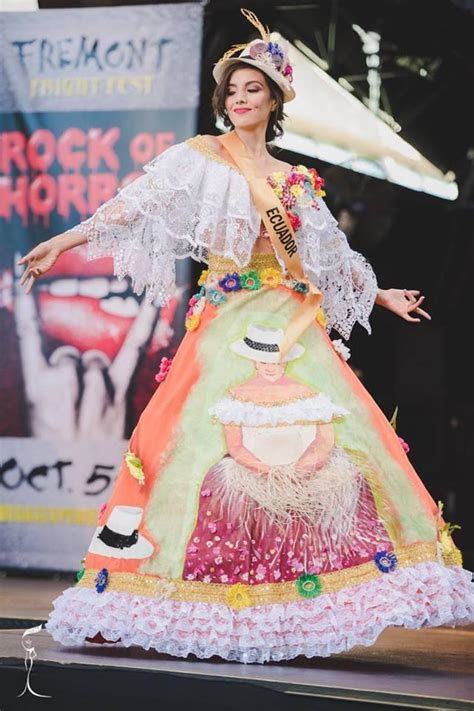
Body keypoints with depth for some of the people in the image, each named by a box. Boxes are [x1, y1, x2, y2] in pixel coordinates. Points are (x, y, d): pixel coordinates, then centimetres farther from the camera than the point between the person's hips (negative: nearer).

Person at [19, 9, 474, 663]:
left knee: (317, 446, -7)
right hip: (227, 326, -4)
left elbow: (330, 255, 28)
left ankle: (300, 598, -1)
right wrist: (66, 240, -17)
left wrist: (382, 296, 37)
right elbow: (138, 204, -6)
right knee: (199, 443, -14)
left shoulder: (297, 182, 17)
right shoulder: (200, 158, 5)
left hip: (294, 331, 4)